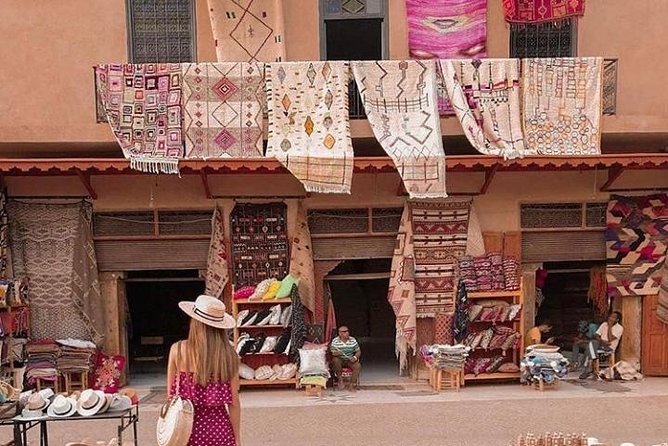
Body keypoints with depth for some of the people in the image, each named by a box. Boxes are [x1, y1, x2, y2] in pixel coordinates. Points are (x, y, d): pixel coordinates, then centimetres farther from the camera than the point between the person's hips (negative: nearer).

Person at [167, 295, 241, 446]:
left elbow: (171, 394, 1)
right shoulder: (229, 355, -6)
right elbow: (233, 403, -3)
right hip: (219, 426, 1)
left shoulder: (178, 350, -7)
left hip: (188, 426, -1)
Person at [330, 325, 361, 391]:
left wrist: (355, 357, -17)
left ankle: (352, 384, -18)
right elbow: (332, 353, -11)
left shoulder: (353, 340, -2)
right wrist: (335, 353, -35)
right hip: (339, 360, -2)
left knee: (358, 366, -26)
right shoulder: (335, 341, -9)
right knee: (335, 360, -35)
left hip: (350, 360, 2)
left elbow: (358, 351, 5)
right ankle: (340, 379, -17)